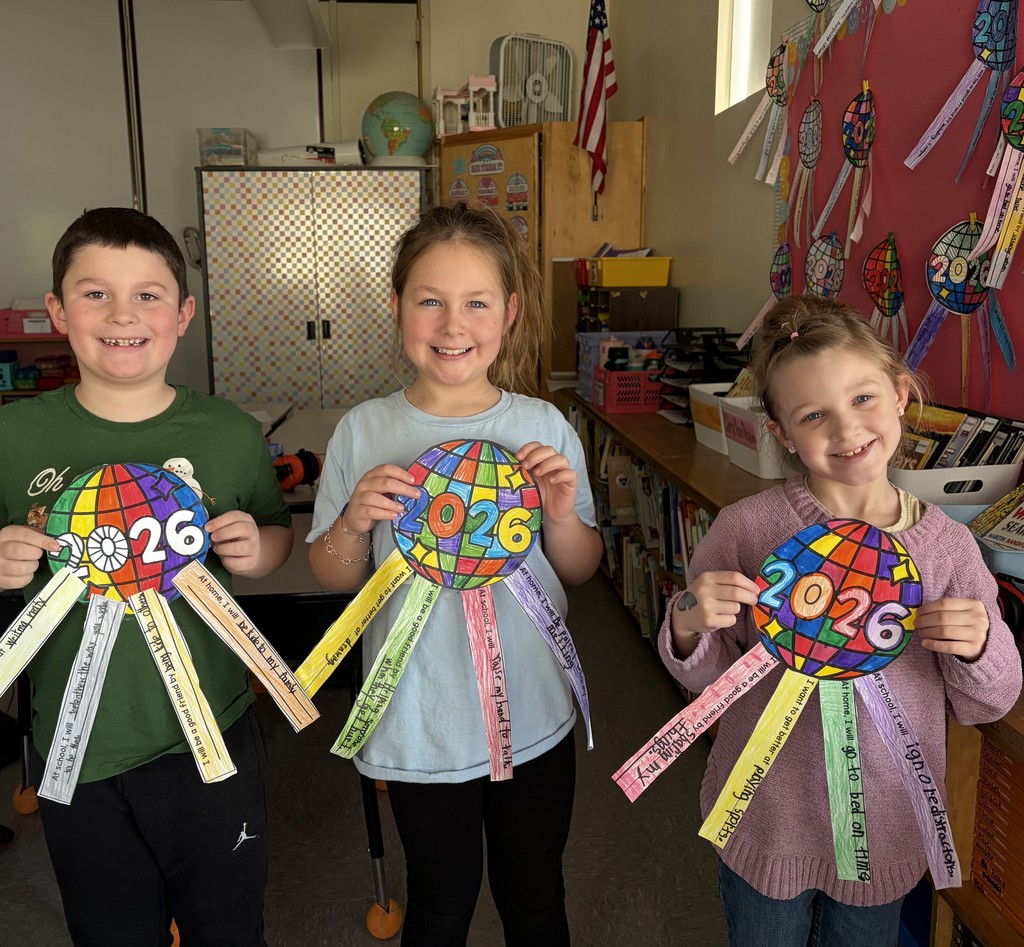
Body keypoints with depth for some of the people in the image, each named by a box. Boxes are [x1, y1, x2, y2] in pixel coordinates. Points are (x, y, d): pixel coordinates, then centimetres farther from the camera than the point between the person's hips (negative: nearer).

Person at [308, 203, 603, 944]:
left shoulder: (544, 427, -6)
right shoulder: (365, 432, -8)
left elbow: (581, 572, 2)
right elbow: (332, 578, 0)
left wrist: (562, 516, -17)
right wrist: (354, 524, -19)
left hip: (534, 717, 1)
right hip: (421, 723, -1)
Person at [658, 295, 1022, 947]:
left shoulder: (947, 545, -9)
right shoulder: (747, 528, -16)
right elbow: (709, 678, -6)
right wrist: (688, 629, -27)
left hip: (887, 826, 2)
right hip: (766, 817, -1)